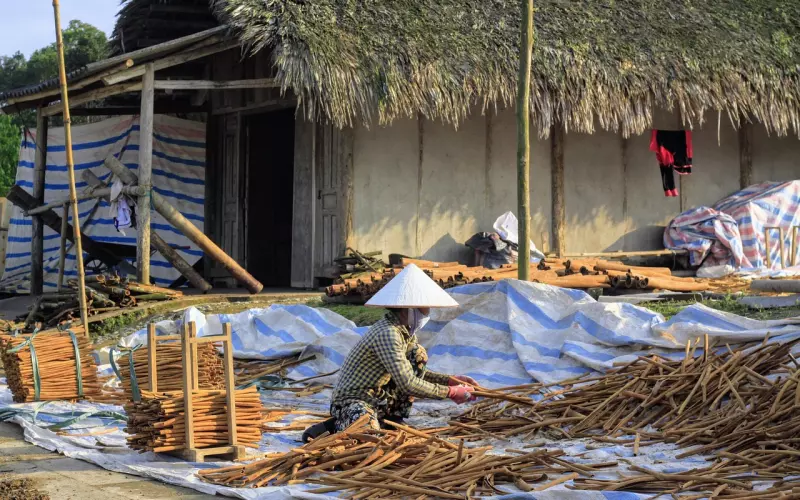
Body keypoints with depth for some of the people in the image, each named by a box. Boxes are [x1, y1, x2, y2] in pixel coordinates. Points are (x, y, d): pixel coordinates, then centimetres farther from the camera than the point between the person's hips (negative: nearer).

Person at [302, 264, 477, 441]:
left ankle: (393, 420, 7)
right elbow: (408, 384, -27)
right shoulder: (387, 333, -24)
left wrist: (449, 380, 6)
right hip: (353, 401, -10)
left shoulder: (407, 331, 6)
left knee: (418, 354, 5)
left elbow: (416, 371, 19)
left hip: (379, 399, 10)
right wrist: (450, 393, -18)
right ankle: (336, 426, -4)